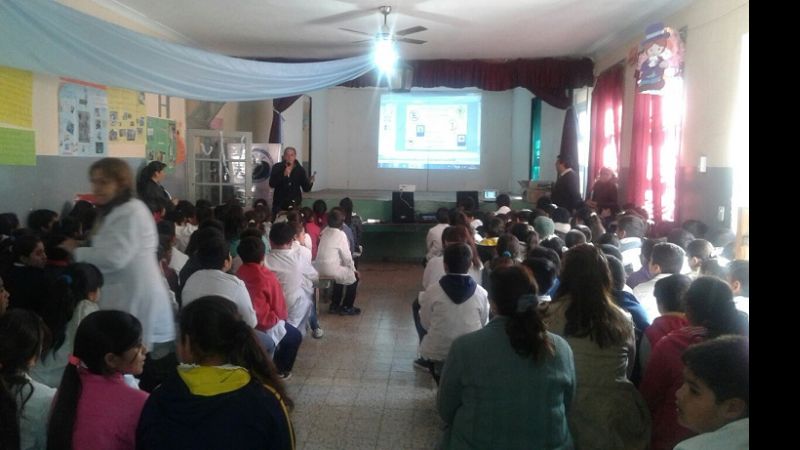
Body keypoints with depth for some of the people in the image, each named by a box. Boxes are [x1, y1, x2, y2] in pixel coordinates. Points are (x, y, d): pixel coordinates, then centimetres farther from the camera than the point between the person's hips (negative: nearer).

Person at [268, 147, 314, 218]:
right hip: (279, 204, 0)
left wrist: (310, 182, -19)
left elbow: (306, 189, 2)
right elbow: (272, 184, -10)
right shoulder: (277, 168, 0)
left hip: (295, 204, 1)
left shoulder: (300, 170, 2)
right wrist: (284, 175, -20)